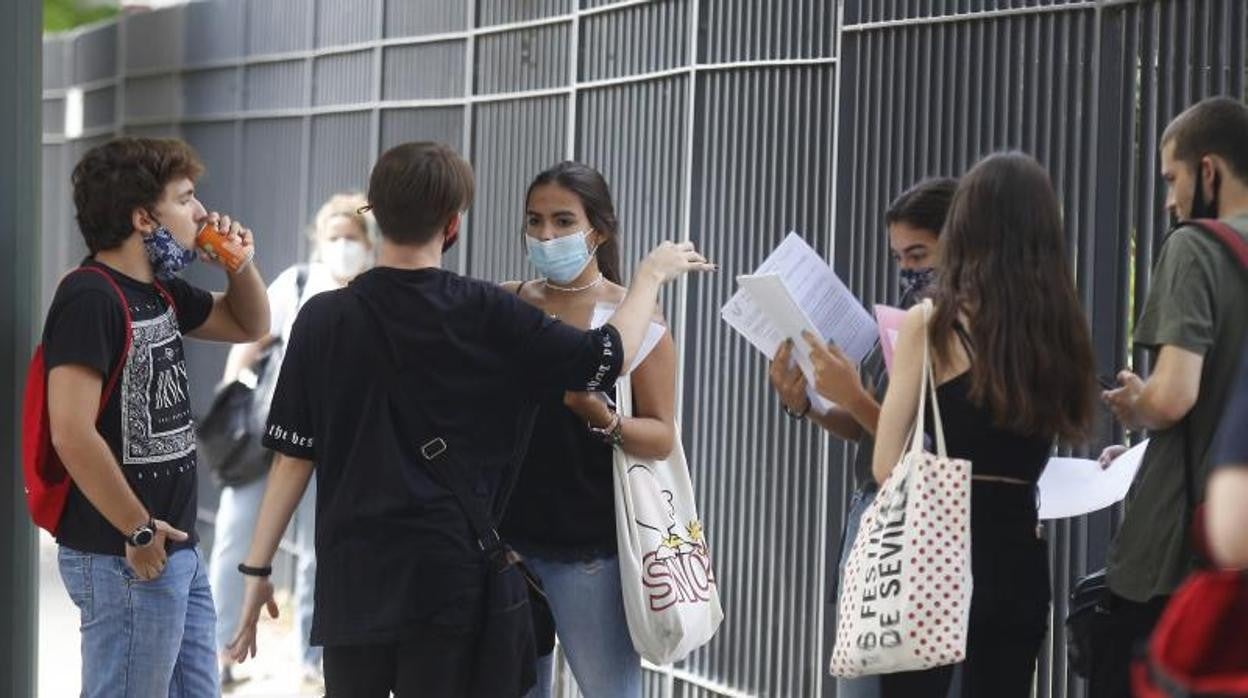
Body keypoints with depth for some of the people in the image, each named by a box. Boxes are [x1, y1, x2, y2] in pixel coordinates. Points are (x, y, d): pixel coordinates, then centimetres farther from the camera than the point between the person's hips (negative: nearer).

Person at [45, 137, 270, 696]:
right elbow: (73, 434, -26)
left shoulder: (160, 290, 11)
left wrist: (238, 261, 7)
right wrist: (139, 531, -19)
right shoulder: (90, 298, -18)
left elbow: (248, 325, 27)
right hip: (126, 559, -10)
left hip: (179, 549, 10)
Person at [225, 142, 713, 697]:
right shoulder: (487, 316, -6)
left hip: (352, 579, 2)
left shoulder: (324, 320, -2)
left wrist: (256, 570, 7)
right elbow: (612, 356, 2)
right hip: (454, 577, -2)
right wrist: (651, 275, 20)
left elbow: (294, 458, -1)